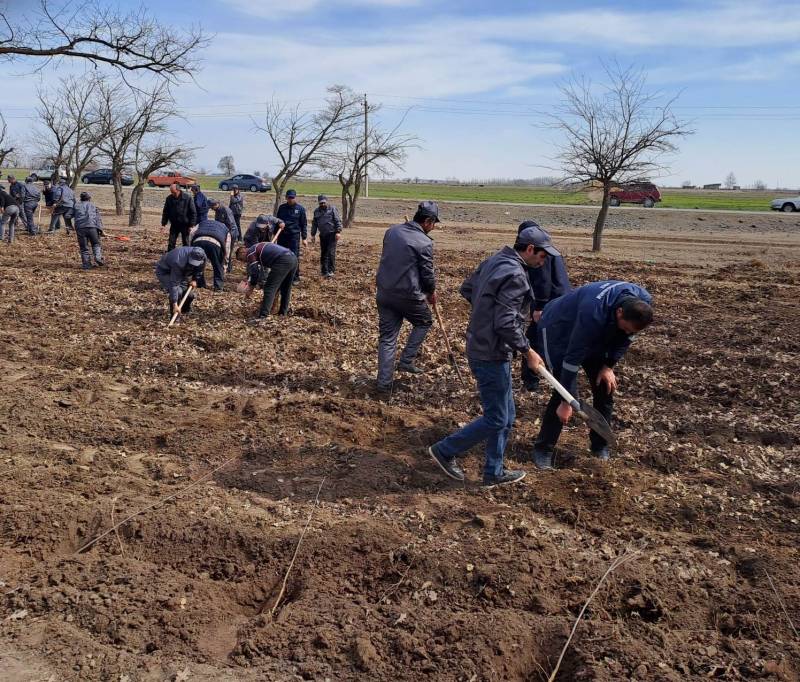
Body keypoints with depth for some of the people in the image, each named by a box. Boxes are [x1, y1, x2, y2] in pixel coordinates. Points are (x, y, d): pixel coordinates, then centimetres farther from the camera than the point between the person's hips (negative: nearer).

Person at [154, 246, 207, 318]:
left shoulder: (202, 256, -25)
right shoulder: (179, 262, -44)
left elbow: (200, 269, 3)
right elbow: (174, 284, -43)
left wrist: (194, 279, -7)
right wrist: (175, 304, -46)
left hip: (182, 272, 7)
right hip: (164, 272, -6)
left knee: (189, 294, 2)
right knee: (178, 291, -27)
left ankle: (186, 311, 31)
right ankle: (174, 315, -11)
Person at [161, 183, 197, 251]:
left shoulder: (188, 198, -10)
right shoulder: (169, 198, 1)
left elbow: (193, 212, -7)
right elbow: (165, 212, 9)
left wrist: (192, 224, -12)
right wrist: (163, 223, 3)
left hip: (184, 225, -3)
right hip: (174, 225, 3)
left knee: (185, 243, 7)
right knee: (171, 243, 3)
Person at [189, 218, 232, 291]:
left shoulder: (202, 223, 39)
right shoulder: (226, 229, 36)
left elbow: (192, 233, 18)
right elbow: (227, 249, 25)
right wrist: (224, 263, 31)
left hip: (198, 241, 2)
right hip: (214, 243, -2)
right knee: (218, 266, 19)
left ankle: (200, 284, 32)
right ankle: (218, 286, 21)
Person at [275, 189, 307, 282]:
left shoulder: (300, 209, 0)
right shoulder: (281, 207, 8)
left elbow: (304, 224, 2)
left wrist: (304, 238, -3)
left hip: (294, 236, -3)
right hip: (282, 236, 3)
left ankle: (295, 277, 2)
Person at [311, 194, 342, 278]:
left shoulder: (332, 209, -2)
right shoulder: (316, 211, 12)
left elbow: (338, 221, -6)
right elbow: (314, 224, 18)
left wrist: (338, 232, -14)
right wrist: (313, 235, 14)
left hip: (332, 234, -5)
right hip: (322, 235, 5)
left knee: (331, 252, -11)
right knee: (323, 254, 7)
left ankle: (331, 270, -6)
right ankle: (324, 271, 13)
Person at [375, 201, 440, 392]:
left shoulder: (392, 231, 5)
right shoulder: (424, 243, -14)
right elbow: (428, 274, -6)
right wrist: (431, 293, 12)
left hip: (384, 294, 5)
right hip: (408, 296, -5)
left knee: (387, 337, 11)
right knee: (424, 322, 23)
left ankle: (384, 382, 11)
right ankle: (406, 360, 17)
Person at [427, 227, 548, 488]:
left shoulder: (494, 261, 8)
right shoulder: (515, 275, -20)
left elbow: (467, 289, 20)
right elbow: (506, 324, -25)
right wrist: (528, 351, -14)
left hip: (480, 347, 10)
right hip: (492, 355, -10)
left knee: (506, 415, 16)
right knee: (496, 419, 1)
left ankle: (494, 472, 26)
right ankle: (445, 450, 14)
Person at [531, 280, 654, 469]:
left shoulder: (643, 302, -23)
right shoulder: (594, 313, -43)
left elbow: (625, 337, -3)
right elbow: (573, 357, -36)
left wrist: (609, 366, -10)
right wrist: (566, 402, -31)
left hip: (596, 335, 7)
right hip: (558, 331, -6)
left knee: (605, 387, 0)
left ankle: (600, 446, 18)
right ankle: (543, 449, -2)